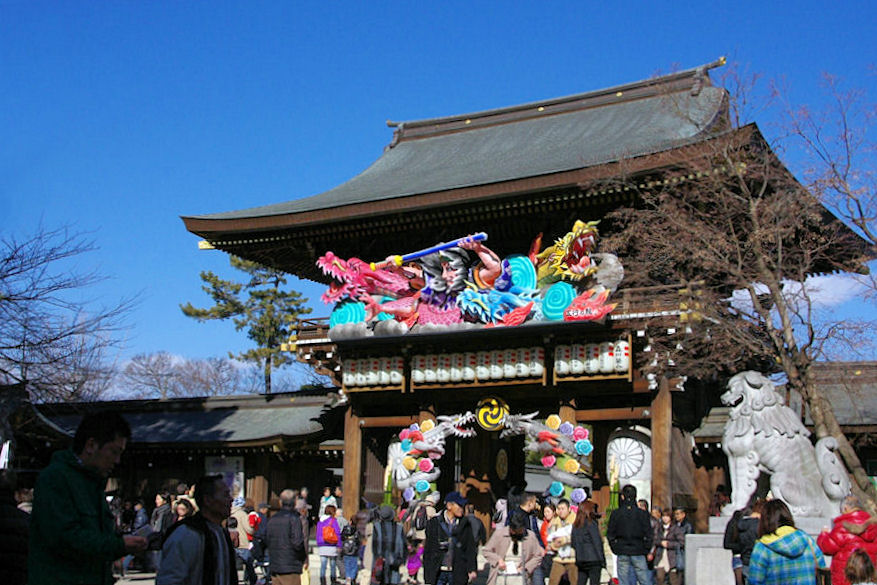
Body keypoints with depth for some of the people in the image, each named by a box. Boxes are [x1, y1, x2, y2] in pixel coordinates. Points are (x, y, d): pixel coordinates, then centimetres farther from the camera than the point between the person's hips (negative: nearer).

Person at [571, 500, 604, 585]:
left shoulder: (575, 525, 9)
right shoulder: (591, 524, -11)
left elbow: (573, 544, 13)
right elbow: (597, 543, -11)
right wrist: (602, 560, -7)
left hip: (580, 560, 6)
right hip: (593, 559, -6)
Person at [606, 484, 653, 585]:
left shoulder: (616, 514, -3)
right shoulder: (642, 514, -3)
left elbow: (610, 535, -1)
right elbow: (649, 535, -3)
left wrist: (615, 549, 10)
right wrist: (646, 550, 9)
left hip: (622, 554, 0)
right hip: (638, 553, 0)